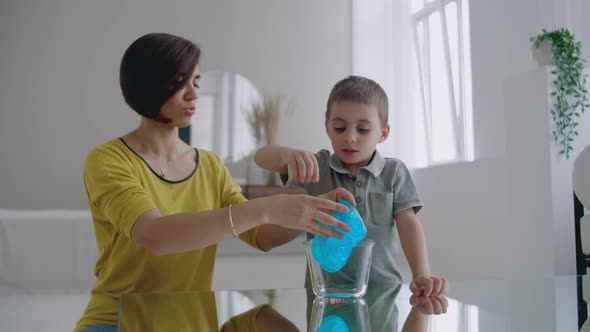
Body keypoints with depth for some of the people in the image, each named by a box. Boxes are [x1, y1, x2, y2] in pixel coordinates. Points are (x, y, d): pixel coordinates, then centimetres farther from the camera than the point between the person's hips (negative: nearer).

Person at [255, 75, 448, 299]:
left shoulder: (394, 172, 4)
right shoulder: (315, 166, 3)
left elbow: (408, 224, -3)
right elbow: (261, 157, -7)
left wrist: (422, 275, -21)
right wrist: (288, 154, -31)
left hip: (381, 290, 0)